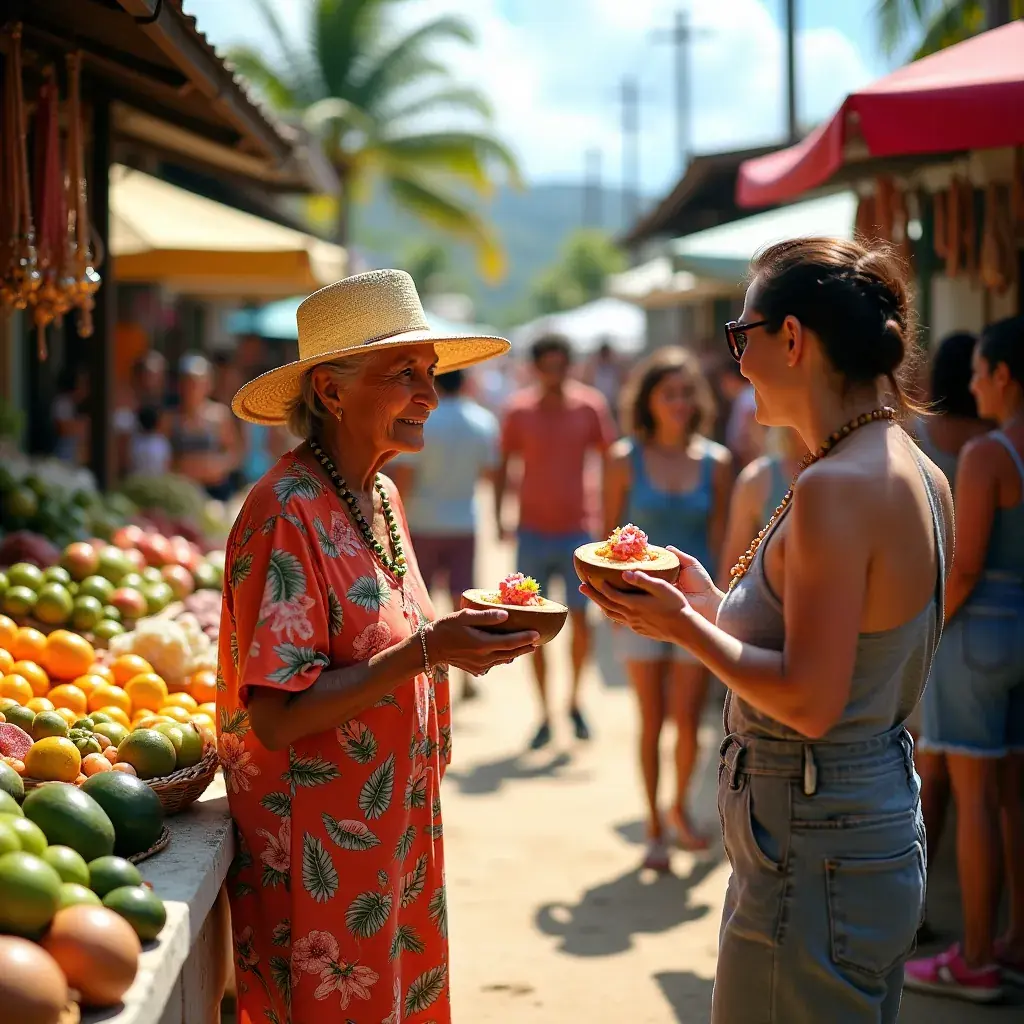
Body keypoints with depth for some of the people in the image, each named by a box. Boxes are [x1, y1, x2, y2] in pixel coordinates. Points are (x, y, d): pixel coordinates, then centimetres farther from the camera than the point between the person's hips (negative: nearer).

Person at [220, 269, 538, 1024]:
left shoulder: (382, 497, 7)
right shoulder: (286, 513, -19)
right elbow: (276, 717, -23)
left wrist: (463, 635, 3)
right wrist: (426, 651, -28)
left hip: (395, 840, 8)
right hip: (321, 857, -8)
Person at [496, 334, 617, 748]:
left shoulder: (590, 406, -2)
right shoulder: (519, 410, 0)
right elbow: (503, 465, 7)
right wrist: (499, 516, -1)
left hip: (577, 530, -1)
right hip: (532, 532, 1)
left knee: (580, 619, -4)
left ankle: (575, 700, 19)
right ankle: (545, 714, 14)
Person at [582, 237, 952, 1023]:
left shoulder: (837, 488, -22)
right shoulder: (922, 477, 7)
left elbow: (809, 701, -23)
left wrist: (685, 627, -13)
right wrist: (714, 605, 14)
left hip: (816, 854, -10)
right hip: (885, 827, 10)